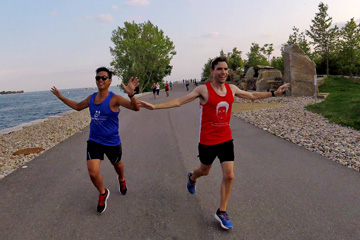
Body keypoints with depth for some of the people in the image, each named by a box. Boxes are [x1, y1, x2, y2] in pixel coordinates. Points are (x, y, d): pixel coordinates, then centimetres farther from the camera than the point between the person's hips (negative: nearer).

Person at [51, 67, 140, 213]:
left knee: (117, 164, 23)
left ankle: (121, 180, 59)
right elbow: (78, 106, 21)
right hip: (94, 141, 3)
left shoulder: (114, 99, -18)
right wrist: (60, 97, 20)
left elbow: (136, 108, -31)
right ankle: (103, 194, 21)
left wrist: (131, 94, -50)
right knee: (93, 172, -8)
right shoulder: (91, 98, 0)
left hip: (112, 142, -3)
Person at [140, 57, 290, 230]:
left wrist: (274, 93, 20)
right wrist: (154, 106, -25)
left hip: (226, 139, 4)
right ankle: (192, 178, 56)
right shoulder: (203, 89, -14)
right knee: (204, 171, 17)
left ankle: (221, 212, 19)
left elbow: (252, 95, 17)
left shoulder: (232, 89, 1)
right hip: (207, 141, -4)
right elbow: (179, 101, -16)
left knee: (229, 176, 0)